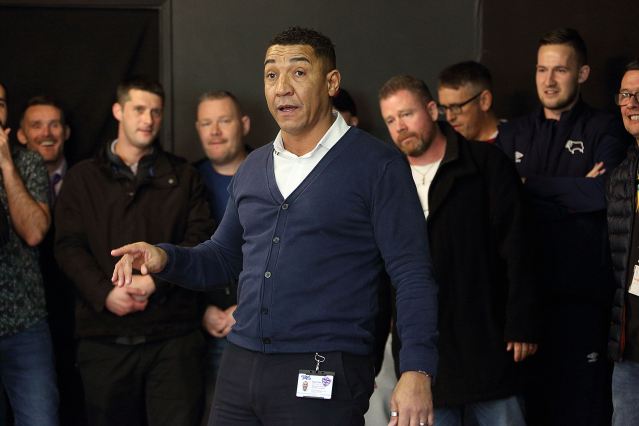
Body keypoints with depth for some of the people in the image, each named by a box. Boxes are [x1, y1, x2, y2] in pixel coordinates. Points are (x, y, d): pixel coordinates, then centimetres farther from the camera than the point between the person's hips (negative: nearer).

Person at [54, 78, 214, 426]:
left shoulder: (182, 176, 14)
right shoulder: (83, 178, 12)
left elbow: (199, 238, 3)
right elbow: (69, 246, 3)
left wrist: (156, 278, -12)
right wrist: (105, 293, -13)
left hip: (173, 333, 0)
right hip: (104, 336, 0)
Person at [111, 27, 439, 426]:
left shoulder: (376, 164, -5)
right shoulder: (253, 168, 14)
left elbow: (412, 274, -8)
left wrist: (417, 371, -18)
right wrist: (165, 258, 2)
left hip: (324, 376, -6)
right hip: (240, 367, 6)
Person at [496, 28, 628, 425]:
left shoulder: (605, 130, 5)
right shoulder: (512, 134, 16)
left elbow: (603, 192, -13)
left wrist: (530, 184, -5)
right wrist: (573, 192, -8)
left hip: (582, 291, -3)